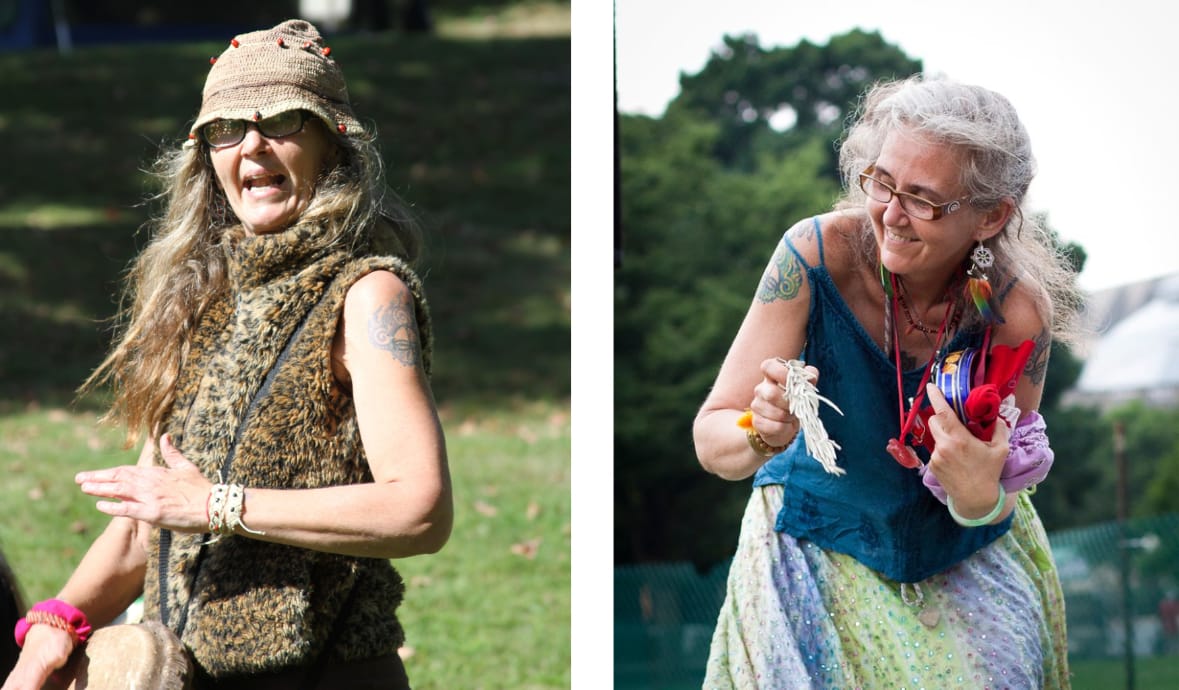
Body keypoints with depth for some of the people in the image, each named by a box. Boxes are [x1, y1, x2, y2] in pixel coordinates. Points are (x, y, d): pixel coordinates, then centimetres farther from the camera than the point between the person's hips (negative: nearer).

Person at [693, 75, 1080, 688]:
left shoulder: (1016, 315, -24)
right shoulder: (818, 253, -26)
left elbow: (992, 511, -14)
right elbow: (710, 441, -23)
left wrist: (979, 496, -38)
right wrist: (761, 434, -46)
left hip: (964, 549, 1)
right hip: (820, 531, -1)